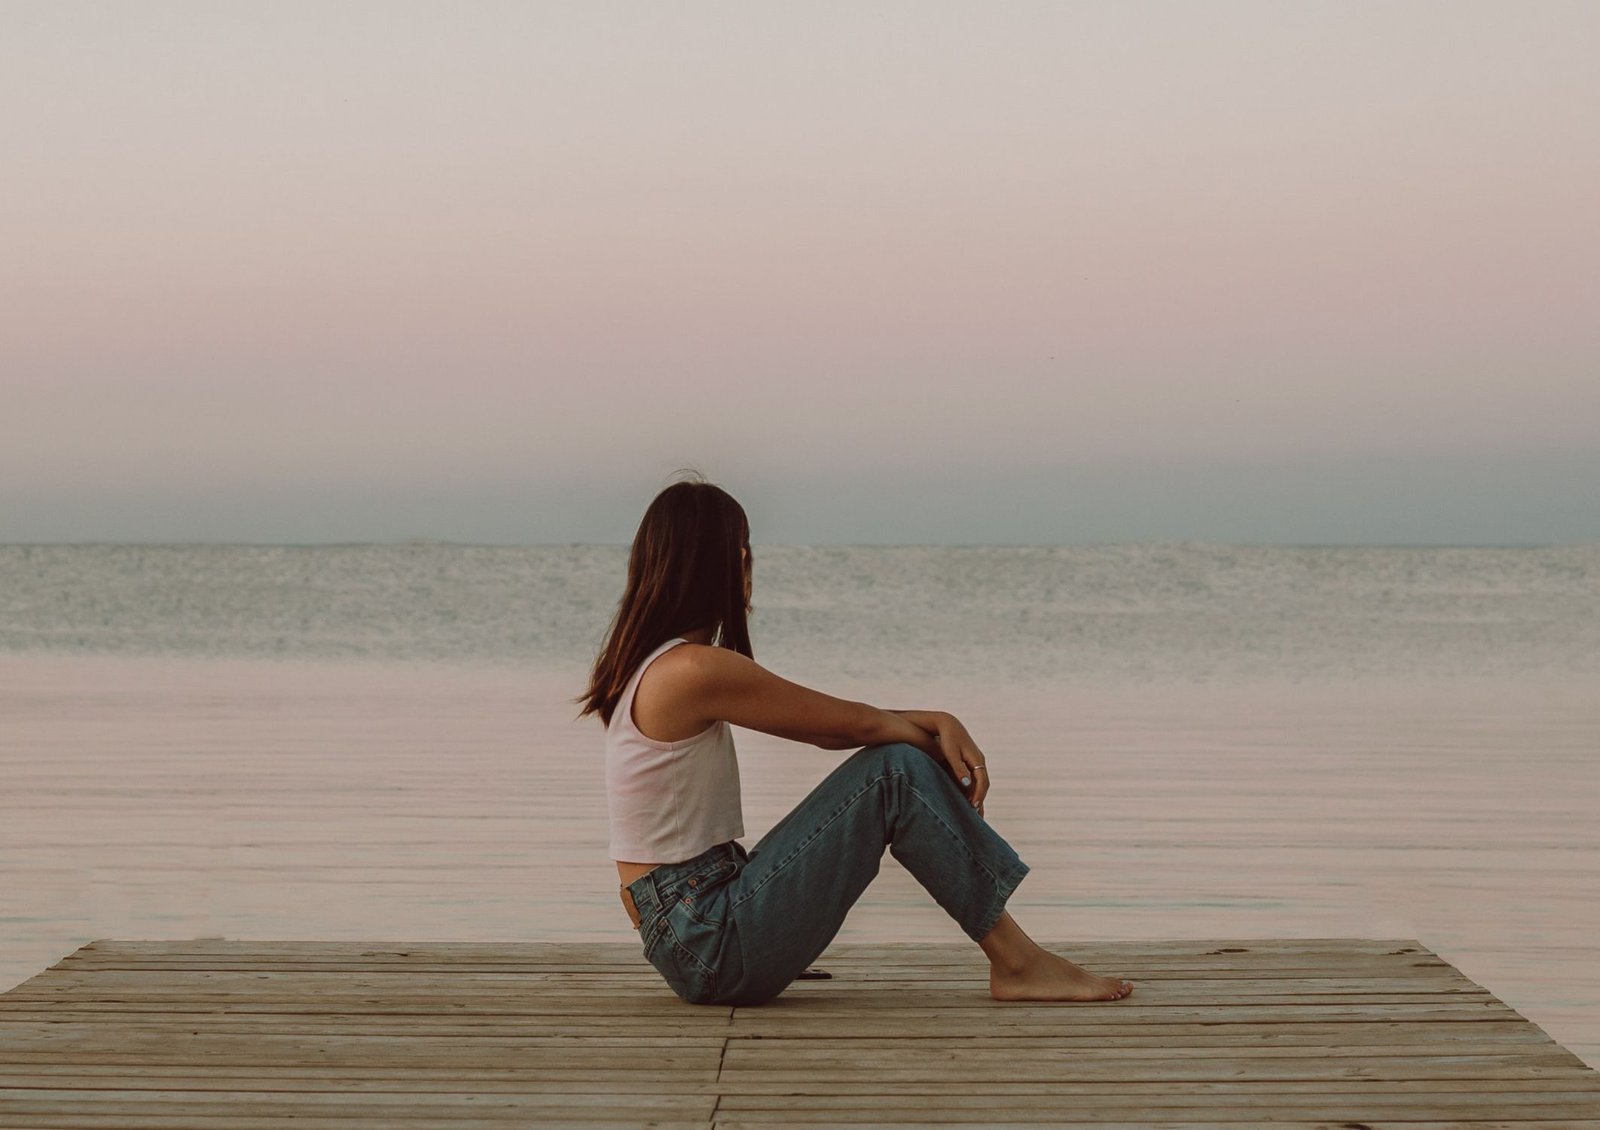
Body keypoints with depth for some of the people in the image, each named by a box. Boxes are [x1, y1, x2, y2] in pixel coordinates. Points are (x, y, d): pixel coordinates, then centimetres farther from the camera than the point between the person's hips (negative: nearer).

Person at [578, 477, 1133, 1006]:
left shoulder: (657, 665, 14)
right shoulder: (695, 670, -18)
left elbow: (828, 727, 14)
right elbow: (854, 723, -9)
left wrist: (937, 723, 2)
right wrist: (941, 738, 9)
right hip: (712, 946, -10)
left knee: (898, 761, 9)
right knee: (896, 774, -12)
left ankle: (1016, 956, 6)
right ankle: (1018, 963, -4)